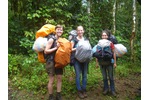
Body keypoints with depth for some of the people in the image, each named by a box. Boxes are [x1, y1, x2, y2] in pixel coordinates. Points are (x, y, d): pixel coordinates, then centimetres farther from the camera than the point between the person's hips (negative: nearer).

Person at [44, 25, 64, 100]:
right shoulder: (51, 40, -13)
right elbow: (46, 51, -18)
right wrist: (56, 48, -21)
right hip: (51, 62, -7)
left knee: (59, 78, 10)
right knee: (51, 80, 2)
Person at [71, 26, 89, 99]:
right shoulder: (74, 40, -1)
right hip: (77, 60, -3)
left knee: (84, 75, 7)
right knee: (78, 75, -2)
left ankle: (84, 90, 21)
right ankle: (79, 91, 13)